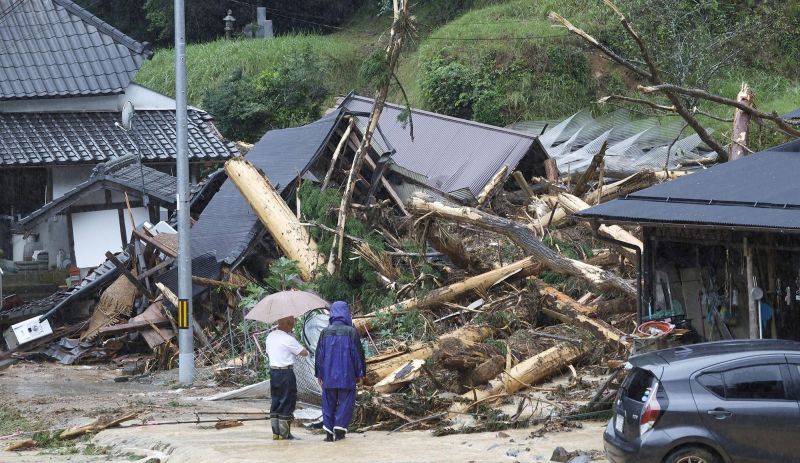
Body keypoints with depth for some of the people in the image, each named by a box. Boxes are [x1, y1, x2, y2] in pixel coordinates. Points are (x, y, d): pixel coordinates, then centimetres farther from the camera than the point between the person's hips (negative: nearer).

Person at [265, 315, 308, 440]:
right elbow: (304, 353, -9)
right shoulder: (288, 339, -16)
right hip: (286, 373, -7)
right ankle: (284, 433, 2)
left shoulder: (270, 337, 8)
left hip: (273, 371, 8)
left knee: (275, 401, 13)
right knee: (287, 403, 0)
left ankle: (275, 432, 14)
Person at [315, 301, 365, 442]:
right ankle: (339, 429, 1)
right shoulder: (351, 332, -8)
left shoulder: (325, 332, -1)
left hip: (328, 376, 2)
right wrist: (359, 374, 5)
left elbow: (319, 354, 4)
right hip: (347, 376, -2)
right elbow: (358, 353, -5)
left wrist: (319, 374, 13)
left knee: (329, 403, 10)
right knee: (345, 402, 8)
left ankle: (329, 432, 7)